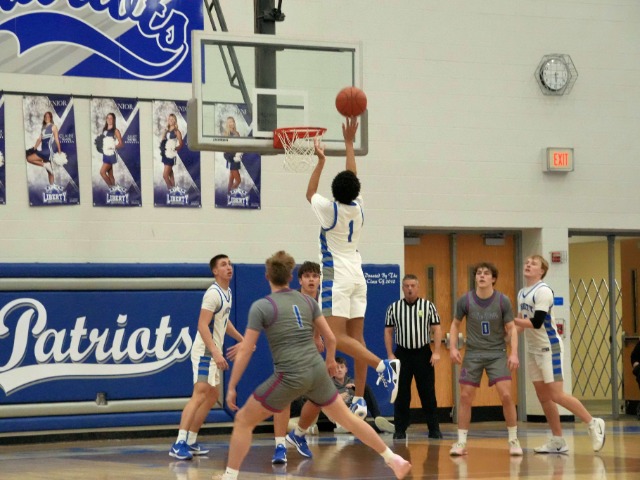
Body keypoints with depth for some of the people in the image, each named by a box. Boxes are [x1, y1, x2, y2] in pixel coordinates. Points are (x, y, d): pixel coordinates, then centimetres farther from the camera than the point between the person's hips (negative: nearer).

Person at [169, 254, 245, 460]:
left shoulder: (227, 292, 13)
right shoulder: (213, 293, -17)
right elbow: (202, 325, -24)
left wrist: (242, 339, 32)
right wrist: (215, 353, -31)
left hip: (214, 353, 10)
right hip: (205, 351, -10)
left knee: (212, 396, 16)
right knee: (200, 395, -19)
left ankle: (191, 441, 22)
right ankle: (179, 444, -26)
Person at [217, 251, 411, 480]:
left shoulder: (261, 306, -4)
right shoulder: (307, 301, 10)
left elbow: (245, 351, -6)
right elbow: (330, 338, 15)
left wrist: (231, 387, 0)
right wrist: (330, 360, 36)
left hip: (290, 376, -5)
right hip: (317, 371, 5)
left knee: (243, 421, 8)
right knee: (348, 418, 22)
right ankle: (393, 460, 27)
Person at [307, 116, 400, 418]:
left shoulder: (329, 209, -8)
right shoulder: (357, 208, 4)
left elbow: (310, 192, 11)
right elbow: (353, 179, 19)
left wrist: (321, 160, 17)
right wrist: (349, 143, 24)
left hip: (337, 279, -6)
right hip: (357, 277, 6)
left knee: (337, 336, -14)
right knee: (356, 337, 4)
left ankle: (383, 365, -33)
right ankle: (360, 400, 1)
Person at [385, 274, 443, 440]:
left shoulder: (428, 306, 2)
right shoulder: (394, 308, 4)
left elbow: (437, 329, 1)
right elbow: (388, 332, 7)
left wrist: (436, 352, -8)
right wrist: (390, 355, -1)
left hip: (423, 354, -1)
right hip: (402, 354, 1)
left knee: (428, 393, 1)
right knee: (401, 394, 2)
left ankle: (434, 429, 6)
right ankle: (400, 429, 9)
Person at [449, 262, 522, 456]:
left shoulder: (503, 301, -8)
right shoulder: (465, 300, -6)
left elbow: (511, 328, -2)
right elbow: (455, 324, 9)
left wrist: (514, 353, -13)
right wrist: (453, 347, -3)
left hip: (497, 353, -1)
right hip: (473, 353, 1)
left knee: (506, 395, -11)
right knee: (465, 397, -1)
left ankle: (513, 440, 4)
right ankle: (461, 442, 10)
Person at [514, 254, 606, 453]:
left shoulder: (543, 291, -15)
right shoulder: (522, 293, 11)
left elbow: (536, 323, -22)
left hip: (549, 348, -8)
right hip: (532, 349, 8)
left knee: (556, 395, -10)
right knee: (543, 396, 6)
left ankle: (593, 423, 4)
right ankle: (557, 442, 10)